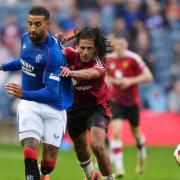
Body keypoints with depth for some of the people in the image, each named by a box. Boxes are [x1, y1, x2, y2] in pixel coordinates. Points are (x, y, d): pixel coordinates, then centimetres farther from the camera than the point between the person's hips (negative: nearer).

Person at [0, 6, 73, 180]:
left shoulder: (52, 53, -26)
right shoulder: (26, 38, -4)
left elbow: (52, 92, -32)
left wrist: (24, 94, -45)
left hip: (54, 105, -4)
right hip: (30, 103, 4)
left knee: (50, 151, 0)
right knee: (30, 144, -19)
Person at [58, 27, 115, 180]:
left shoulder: (99, 63, -27)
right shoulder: (74, 53, -15)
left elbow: (89, 74, -48)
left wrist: (71, 72, -67)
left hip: (97, 106, -4)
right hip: (76, 105, 4)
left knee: (97, 146, -24)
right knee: (80, 147, 18)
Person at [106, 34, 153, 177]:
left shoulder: (133, 58, -14)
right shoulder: (109, 59, -1)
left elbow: (148, 76, -16)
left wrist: (131, 81, -24)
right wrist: (108, 81, 2)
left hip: (132, 101, -1)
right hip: (116, 101, 1)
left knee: (136, 132, 15)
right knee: (116, 131, -18)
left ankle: (142, 156, 47)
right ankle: (118, 165, -15)